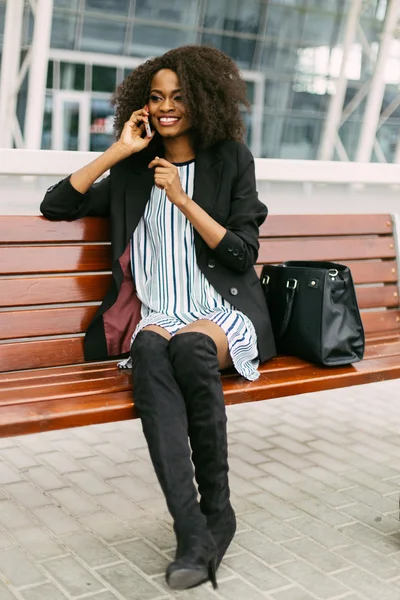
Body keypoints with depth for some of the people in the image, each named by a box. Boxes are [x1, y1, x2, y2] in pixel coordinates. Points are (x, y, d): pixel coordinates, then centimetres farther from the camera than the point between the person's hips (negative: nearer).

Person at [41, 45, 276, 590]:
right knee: (150, 348, -35)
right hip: (156, 316, 2)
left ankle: (218, 508, -20)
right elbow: (55, 206, 10)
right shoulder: (133, 172, 17)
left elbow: (243, 254, 2)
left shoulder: (230, 159, 9)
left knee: (189, 345, -37)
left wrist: (183, 199, -7)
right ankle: (194, 532, -39)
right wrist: (119, 151, 6)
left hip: (225, 315, -1)